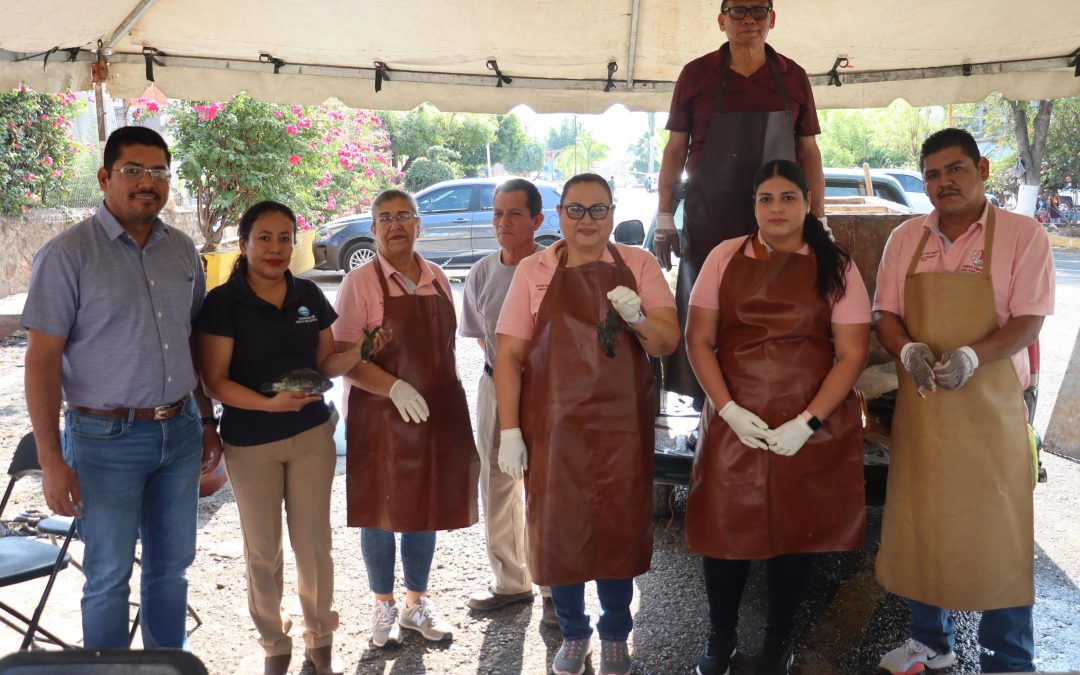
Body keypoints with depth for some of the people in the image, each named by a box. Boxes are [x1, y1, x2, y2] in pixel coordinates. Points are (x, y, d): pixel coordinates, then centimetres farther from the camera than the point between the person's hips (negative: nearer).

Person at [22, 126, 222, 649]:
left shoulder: (182, 249, 6)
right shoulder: (67, 253, -10)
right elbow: (42, 358, -12)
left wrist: (207, 420, 14)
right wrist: (50, 459, -15)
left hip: (179, 431, 5)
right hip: (106, 439, -5)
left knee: (171, 565, 16)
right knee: (109, 576, 7)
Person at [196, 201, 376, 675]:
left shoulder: (309, 295, 2)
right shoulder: (223, 302, -10)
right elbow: (215, 381, -12)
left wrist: (353, 354, -12)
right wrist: (269, 403, -27)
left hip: (313, 434, 3)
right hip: (250, 443, -3)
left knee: (314, 542, 9)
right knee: (263, 549, 10)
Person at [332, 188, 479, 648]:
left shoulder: (437, 279, 8)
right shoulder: (360, 282, -8)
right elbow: (342, 356, -14)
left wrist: (451, 405, 14)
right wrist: (395, 388, -26)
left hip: (437, 414, 5)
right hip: (381, 416, -4)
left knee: (426, 508, 12)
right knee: (381, 512, 6)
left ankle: (417, 602, 30)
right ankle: (384, 607, 25)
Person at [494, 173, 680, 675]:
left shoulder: (639, 265, 3)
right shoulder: (533, 270, 1)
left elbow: (668, 342, 0)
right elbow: (508, 355, -1)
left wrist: (638, 318, -22)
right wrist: (509, 430, -7)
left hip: (622, 426, 1)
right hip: (554, 427, 0)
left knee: (619, 529, 10)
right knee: (558, 530, 8)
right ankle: (573, 633, 32)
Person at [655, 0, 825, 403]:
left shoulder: (793, 78, 7)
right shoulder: (696, 74, 3)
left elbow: (808, 152, 10)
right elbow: (676, 148, 5)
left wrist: (818, 221, 5)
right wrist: (664, 218, 0)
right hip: (707, 223, -1)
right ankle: (704, 408, 13)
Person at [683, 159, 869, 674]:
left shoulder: (836, 266, 0)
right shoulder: (725, 257, 3)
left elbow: (852, 354, -3)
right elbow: (698, 339, 1)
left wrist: (807, 422, -13)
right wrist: (730, 409, -10)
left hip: (811, 427, 0)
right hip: (734, 422, 1)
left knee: (795, 532, 10)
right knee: (724, 529, 5)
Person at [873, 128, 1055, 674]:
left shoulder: (1023, 235, -4)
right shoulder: (904, 239, 7)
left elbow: (1028, 321, -10)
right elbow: (885, 313, 6)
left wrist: (973, 355, -27)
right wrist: (907, 350, -15)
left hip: (990, 405, -3)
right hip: (920, 404, 4)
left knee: (997, 530, 4)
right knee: (920, 523, 12)